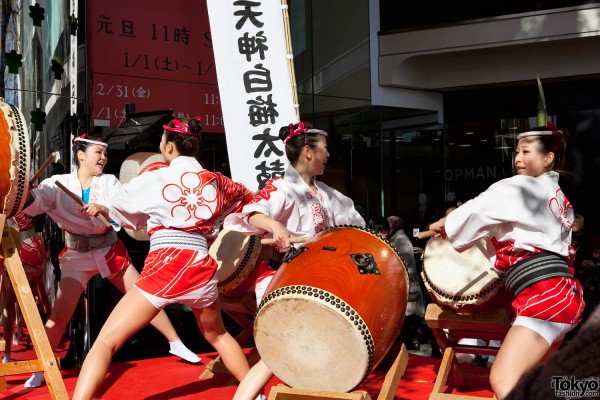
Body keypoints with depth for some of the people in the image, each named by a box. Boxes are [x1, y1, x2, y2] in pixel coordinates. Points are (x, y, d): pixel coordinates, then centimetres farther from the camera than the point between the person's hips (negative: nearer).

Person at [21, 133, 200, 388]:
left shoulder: (110, 182, -2)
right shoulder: (58, 184, -7)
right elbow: (33, 201, -23)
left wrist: (103, 209, -32)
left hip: (110, 251, 2)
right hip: (77, 256, -2)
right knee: (59, 314, -8)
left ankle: (176, 344, 21)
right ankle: (40, 371, 9)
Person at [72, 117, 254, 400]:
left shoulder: (153, 178, 4)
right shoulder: (215, 181, 14)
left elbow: (118, 212, 18)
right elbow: (245, 197, 35)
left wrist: (99, 211, 39)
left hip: (165, 266, -5)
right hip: (202, 268, 5)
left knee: (105, 342, -4)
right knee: (216, 335, 31)